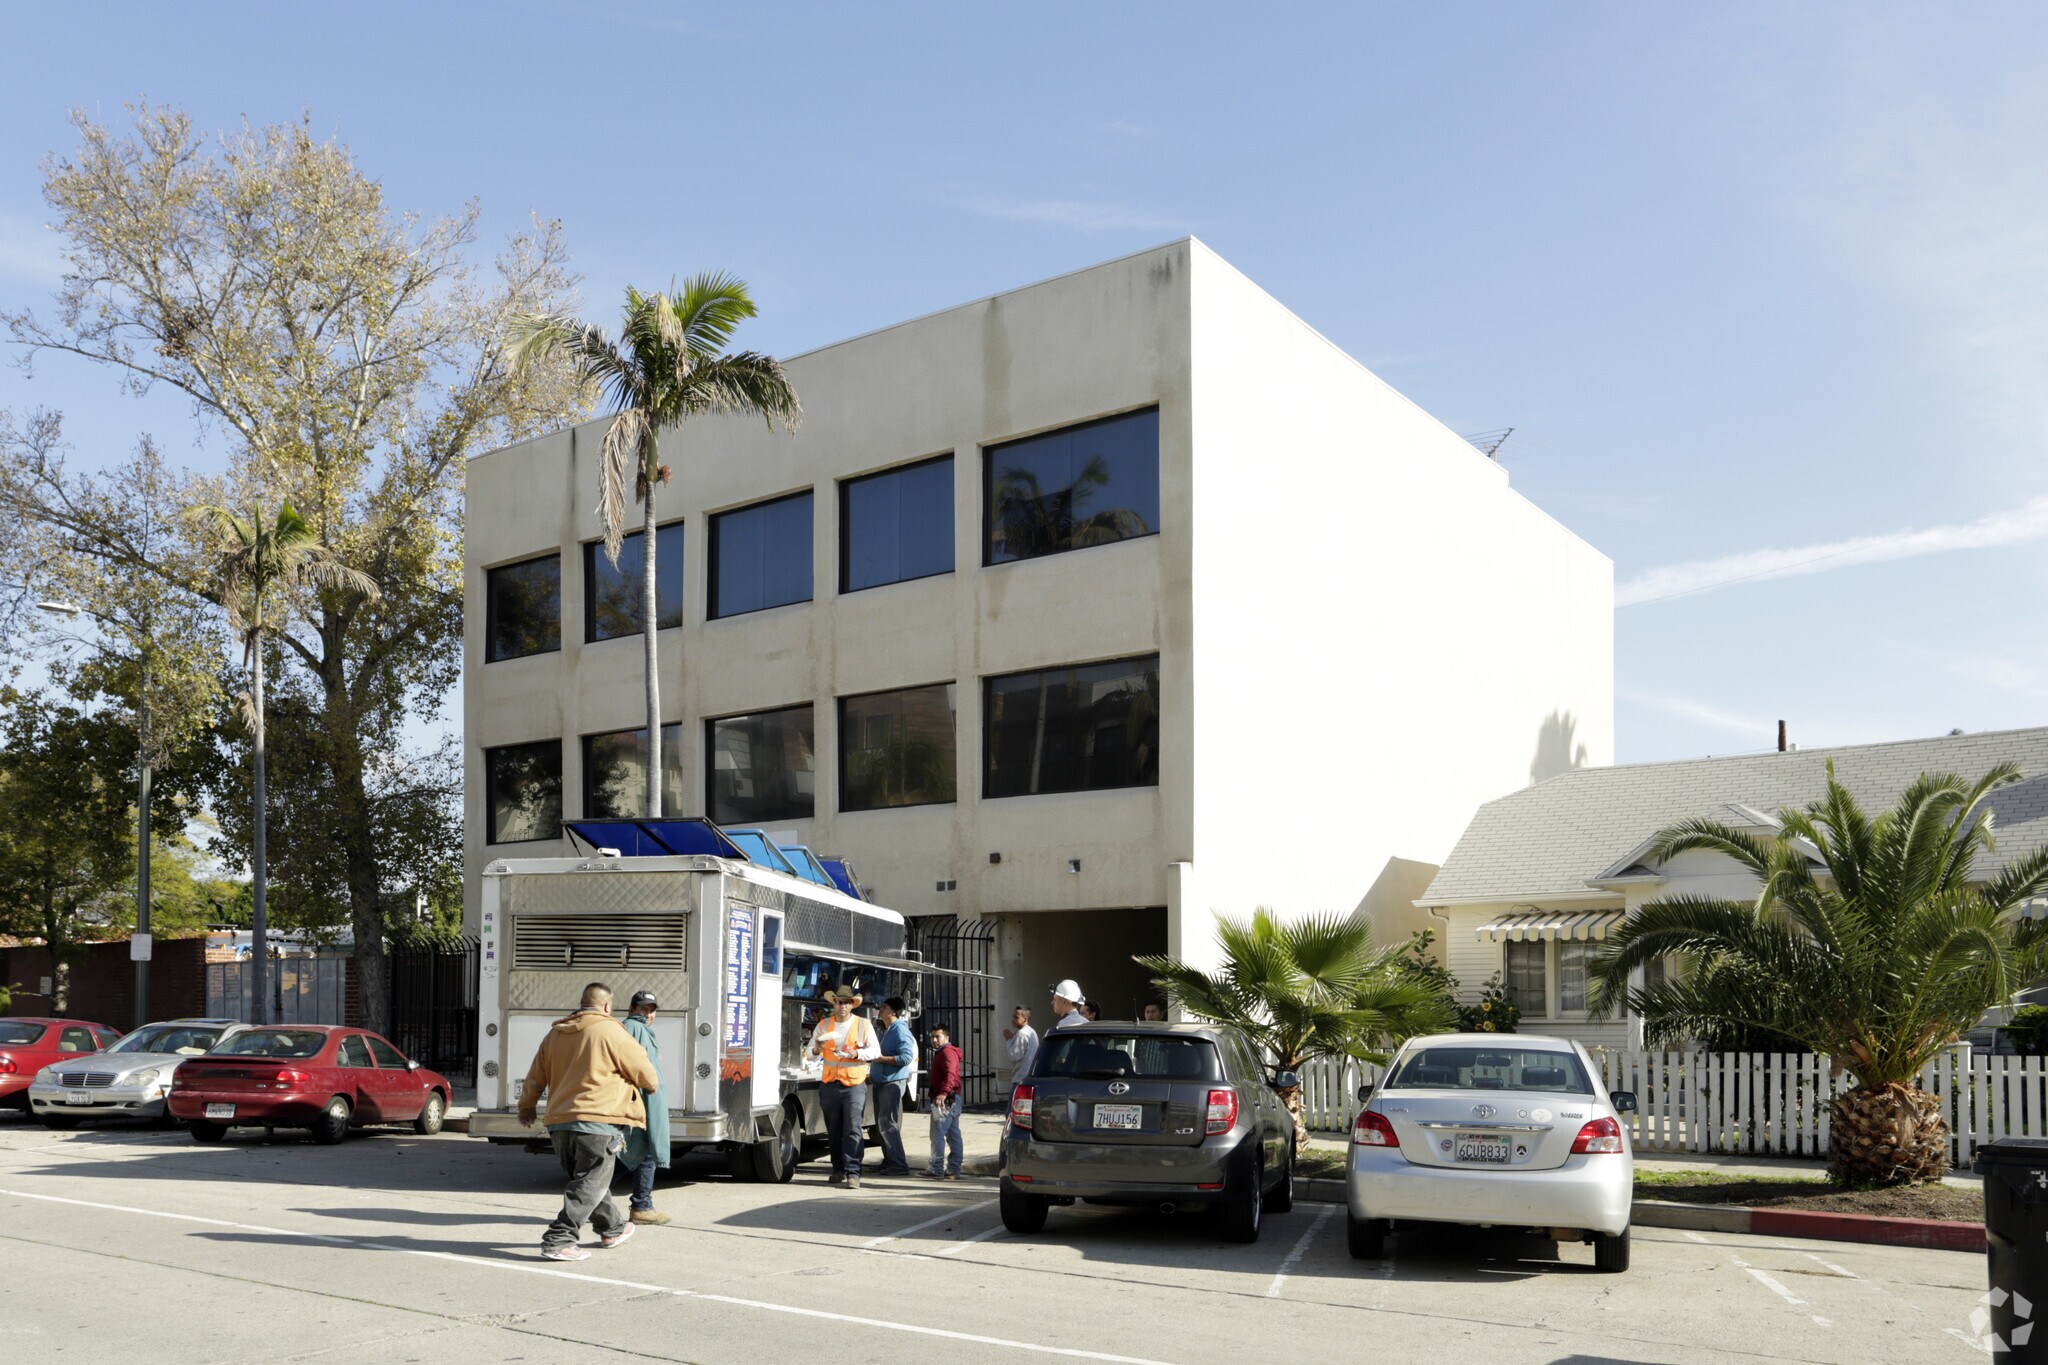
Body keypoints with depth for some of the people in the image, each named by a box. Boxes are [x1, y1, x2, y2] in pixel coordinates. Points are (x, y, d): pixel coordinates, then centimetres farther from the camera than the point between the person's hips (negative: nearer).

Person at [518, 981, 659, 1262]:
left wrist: (527, 1107, 41)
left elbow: (535, 1078, 24)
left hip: (559, 1123, 8)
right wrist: (653, 1084, 23)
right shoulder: (610, 1032, -6)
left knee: (586, 1179, 20)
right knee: (589, 1185, -4)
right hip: (597, 1122, -8)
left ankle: (612, 1229, 35)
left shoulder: (555, 1034, 14)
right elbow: (643, 1071, 0)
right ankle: (558, 1240, -12)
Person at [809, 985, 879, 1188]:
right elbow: (812, 1052, 16)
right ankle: (838, 1170, 20)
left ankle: (853, 1173, -13)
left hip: (854, 1084, -3)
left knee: (853, 1130, -11)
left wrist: (857, 1053, -15)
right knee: (833, 1131, 9)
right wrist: (817, 1049, -7)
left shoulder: (864, 1025, 5)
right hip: (829, 1085, 3)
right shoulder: (823, 1025, 13)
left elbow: (875, 1051, 3)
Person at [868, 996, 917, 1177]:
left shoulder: (900, 1030, -14)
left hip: (893, 1082, -10)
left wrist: (881, 1058, -20)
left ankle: (899, 1165, -8)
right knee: (881, 1124, 12)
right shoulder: (884, 1031, 17)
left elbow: (906, 1057, -24)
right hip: (881, 1082, 10)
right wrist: (871, 1072, 21)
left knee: (887, 1123, -11)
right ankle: (889, 1161, 20)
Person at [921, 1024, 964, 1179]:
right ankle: (954, 1169, 12)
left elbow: (950, 1074, -27)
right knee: (953, 1134, 9)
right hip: (952, 1100, 11)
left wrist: (943, 1093, -40)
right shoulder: (941, 1052, 23)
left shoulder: (947, 1052, -11)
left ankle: (936, 1169, -11)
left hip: (946, 1099, -11)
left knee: (937, 1133, -10)